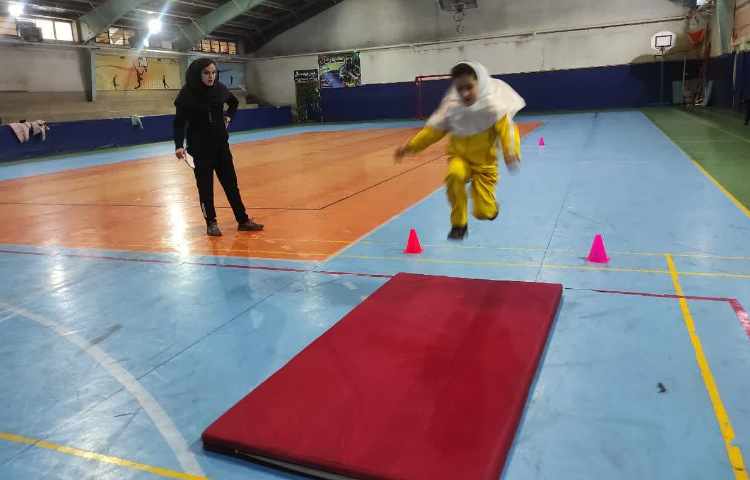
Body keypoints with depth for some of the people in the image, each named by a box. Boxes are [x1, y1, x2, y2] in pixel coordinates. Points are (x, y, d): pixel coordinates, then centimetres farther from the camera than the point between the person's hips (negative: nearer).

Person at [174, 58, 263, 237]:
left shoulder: (219, 88, -2)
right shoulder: (188, 93, -13)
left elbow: (234, 102, 21)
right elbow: (179, 122, -11)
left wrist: (228, 116, 6)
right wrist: (179, 145, -20)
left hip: (221, 143, 4)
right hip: (200, 146, -4)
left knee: (231, 182, 8)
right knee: (205, 185, 3)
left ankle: (243, 220, 14)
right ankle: (211, 222, 15)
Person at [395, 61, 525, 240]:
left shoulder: (492, 106, -20)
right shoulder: (451, 107, -11)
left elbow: (506, 128, -32)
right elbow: (433, 130, -2)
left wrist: (511, 153, -50)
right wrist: (411, 146, -8)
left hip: (484, 162, -2)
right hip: (460, 157, 2)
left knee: (483, 212, -7)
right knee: (454, 175, -35)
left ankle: (491, 206, 36)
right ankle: (459, 224, -14)